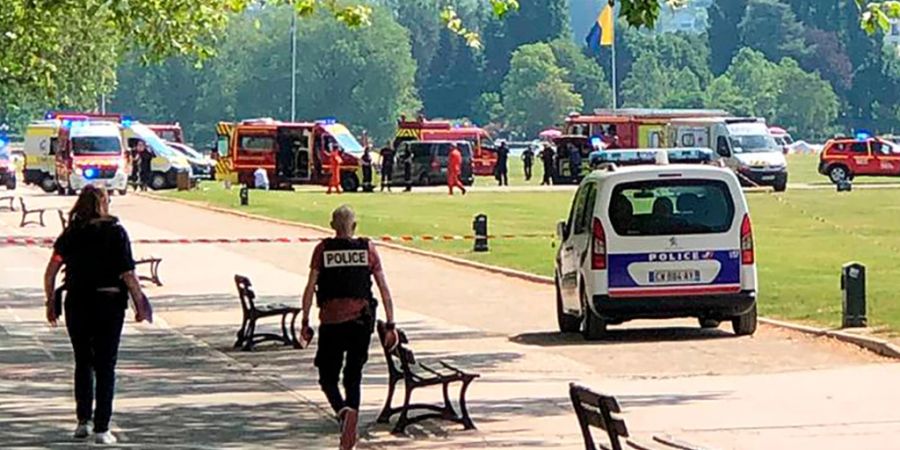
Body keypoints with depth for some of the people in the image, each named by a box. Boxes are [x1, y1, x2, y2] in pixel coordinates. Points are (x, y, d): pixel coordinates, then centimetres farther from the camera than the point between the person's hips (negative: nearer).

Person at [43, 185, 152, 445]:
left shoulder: (70, 235, 1)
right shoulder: (115, 232, -6)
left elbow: (50, 272, -1)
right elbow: (127, 275, -10)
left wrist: (50, 302, 10)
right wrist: (139, 304, -1)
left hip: (76, 304, 2)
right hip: (109, 302, -2)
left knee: (83, 363, 18)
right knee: (105, 367, 3)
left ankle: (83, 421, 17)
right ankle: (101, 428, 0)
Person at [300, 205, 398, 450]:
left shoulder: (323, 249, 2)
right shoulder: (368, 249, 5)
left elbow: (310, 288, -3)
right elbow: (384, 289, 1)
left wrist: (304, 322, 3)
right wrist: (390, 325, 5)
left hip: (331, 320, -1)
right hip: (361, 320, 1)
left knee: (328, 377, 8)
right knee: (354, 377, 12)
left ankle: (342, 410, -21)